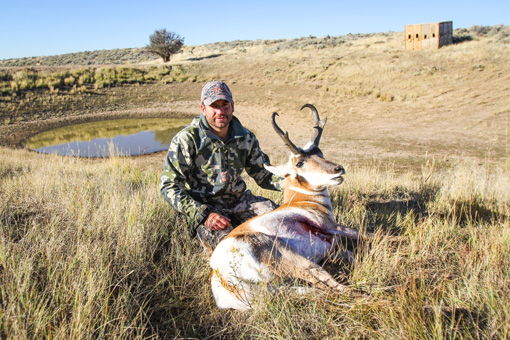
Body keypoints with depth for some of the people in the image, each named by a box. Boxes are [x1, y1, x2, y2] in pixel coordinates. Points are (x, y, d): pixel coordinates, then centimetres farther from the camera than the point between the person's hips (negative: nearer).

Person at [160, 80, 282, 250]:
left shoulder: (246, 137, 3)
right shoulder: (187, 139, -12)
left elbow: (263, 175, 12)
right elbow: (169, 186, -12)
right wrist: (203, 214, -24)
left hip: (239, 200, 5)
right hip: (203, 206, -5)